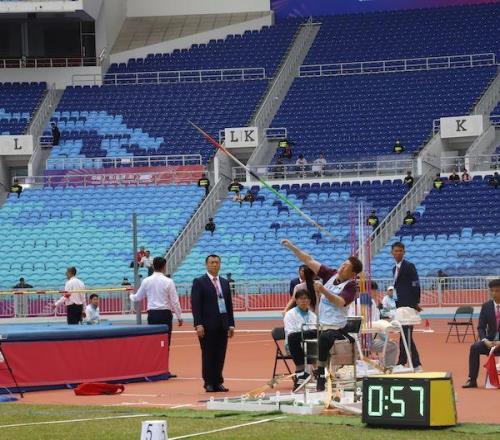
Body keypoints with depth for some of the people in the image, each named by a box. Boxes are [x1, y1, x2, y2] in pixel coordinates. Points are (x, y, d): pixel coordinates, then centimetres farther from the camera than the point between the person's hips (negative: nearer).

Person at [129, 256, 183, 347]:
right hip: (165, 314, -3)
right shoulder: (168, 282, -7)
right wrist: (179, 317, 3)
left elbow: (137, 298, 15)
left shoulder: (146, 281, 2)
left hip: (152, 314, 3)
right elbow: (175, 301, -6)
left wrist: (131, 296, 38)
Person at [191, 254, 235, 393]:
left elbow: (229, 304, 16)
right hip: (207, 325, -5)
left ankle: (218, 382, 10)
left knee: (220, 355, 4)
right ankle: (209, 383, 3)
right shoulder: (199, 282, -1)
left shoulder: (224, 283, 16)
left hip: (223, 324, 5)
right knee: (208, 355, -2)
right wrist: (198, 324, -14)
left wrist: (231, 324, 10)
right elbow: (195, 305, -6)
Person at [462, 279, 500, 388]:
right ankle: (472, 380, -21)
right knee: (474, 347, -25)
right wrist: (486, 341, -16)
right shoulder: (486, 306, 3)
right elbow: (481, 327, 3)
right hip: (490, 341, 3)